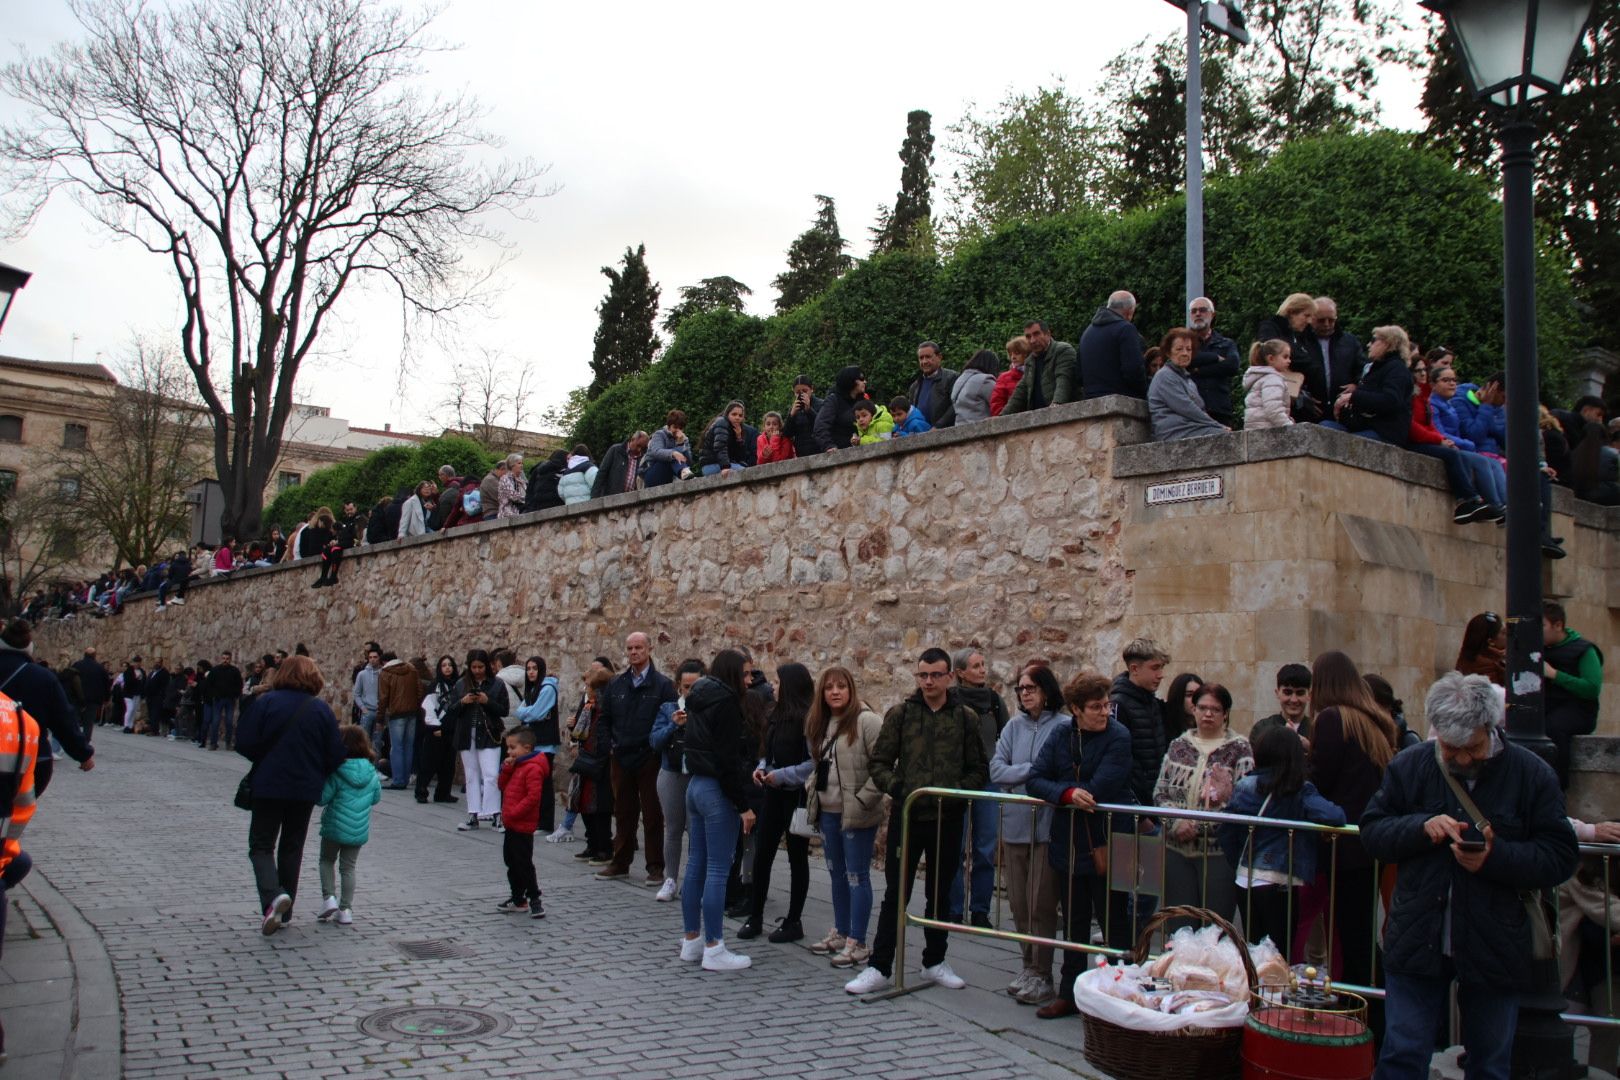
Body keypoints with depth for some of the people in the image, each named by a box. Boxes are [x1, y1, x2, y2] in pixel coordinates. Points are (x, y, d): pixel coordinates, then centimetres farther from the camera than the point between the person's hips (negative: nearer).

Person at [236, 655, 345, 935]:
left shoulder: (265, 702, -9)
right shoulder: (322, 709, -4)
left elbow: (245, 745, -11)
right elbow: (335, 756, -4)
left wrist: (265, 761, 9)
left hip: (268, 786, -2)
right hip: (306, 789, 2)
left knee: (261, 845, 8)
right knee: (292, 847, 16)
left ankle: (272, 896, -18)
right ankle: (284, 913, 20)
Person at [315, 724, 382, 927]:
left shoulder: (336, 773, -16)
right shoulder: (372, 773, -2)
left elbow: (321, 798, -17)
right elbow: (376, 798, 9)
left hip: (335, 827, -3)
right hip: (359, 830, 4)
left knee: (327, 860, 19)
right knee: (349, 867, 13)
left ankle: (330, 897, 6)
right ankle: (346, 909, 12)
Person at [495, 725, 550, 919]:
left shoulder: (533, 768, -19)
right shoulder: (516, 765, 12)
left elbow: (533, 796, -25)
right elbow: (502, 785, 15)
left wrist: (513, 813, -22)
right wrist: (506, 769, -1)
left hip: (523, 826, -10)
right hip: (512, 825, 10)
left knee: (523, 864, -6)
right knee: (512, 862, 17)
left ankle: (534, 900, 2)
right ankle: (518, 900, 26)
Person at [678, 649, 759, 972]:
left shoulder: (700, 701, 13)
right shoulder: (726, 703, -15)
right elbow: (729, 759, -19)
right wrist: (743, 805, -16)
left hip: (697, 785, 9)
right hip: (718, 791, -9)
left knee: (697, 865, 13)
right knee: (718, 870, -5)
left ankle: (692, 940, 20)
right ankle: (714, 950, -1)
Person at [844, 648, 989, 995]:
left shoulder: (966, 718, 2)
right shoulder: (900, 714, 0)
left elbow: (980, 770, 6)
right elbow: (879, 762, 2)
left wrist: (957, 792, -10)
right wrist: (896, 787, -14)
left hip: (947, 820, 1)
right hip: (907, 817, -1)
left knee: (940, 894, 14)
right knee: (895, 894, 2)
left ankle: (934, 962, 28)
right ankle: (879, 968, 9)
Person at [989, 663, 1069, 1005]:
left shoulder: (1065, 726, -6)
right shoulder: (1014, 726, 9)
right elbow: (996, 770, 1)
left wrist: (1020, 774, -16)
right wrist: (1032, 770, -11)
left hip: (1047, 826, -5)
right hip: (1014, 825, 5)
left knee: (1041, 905, 1)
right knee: (1019, 904, 12)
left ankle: (1041, 974, 14)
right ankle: (1030, 967, 26)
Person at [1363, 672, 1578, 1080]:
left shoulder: (1532, 775, -5)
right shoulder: (1409, 767, -1)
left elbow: (1561, 858, -7)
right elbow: (1372, 832, 1)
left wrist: (1496, 857, -23)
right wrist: (1422, 827, -17)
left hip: (1495, 951, 0)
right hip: (1416, 942, 1)